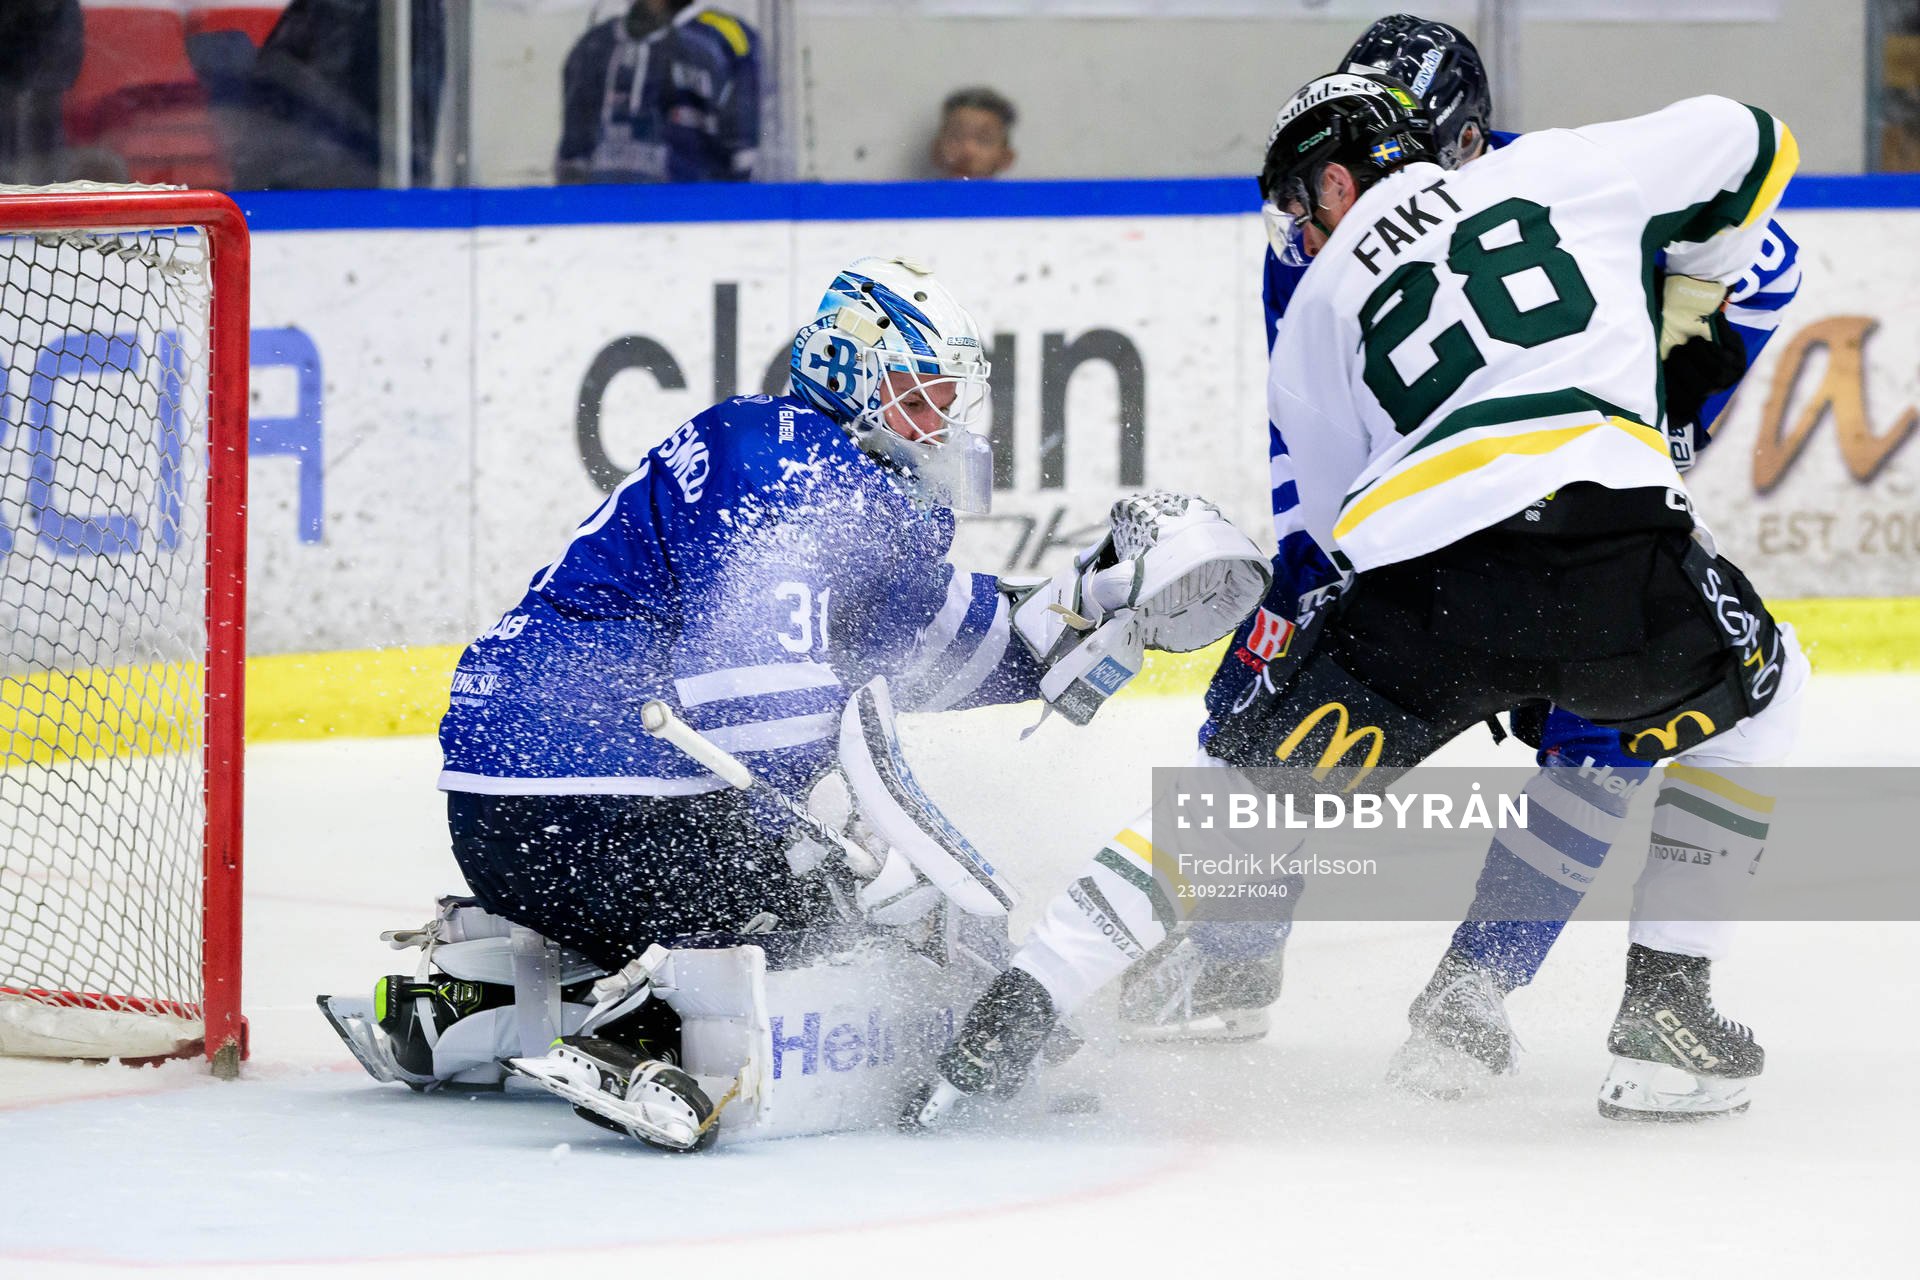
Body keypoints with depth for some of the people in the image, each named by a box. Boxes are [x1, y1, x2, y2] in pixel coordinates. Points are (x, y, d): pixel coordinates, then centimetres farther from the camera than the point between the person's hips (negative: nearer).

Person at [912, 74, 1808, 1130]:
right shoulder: (1554, 171, 23)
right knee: (1754, 692, 30)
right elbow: (1746, 146, 29)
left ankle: (1017, 1010, 2)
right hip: (1614, 548, 0)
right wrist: (1678, 302, 43)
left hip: (1417, 588, 0)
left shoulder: (1315, 314, 25)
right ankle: (1664, 1008, 23)